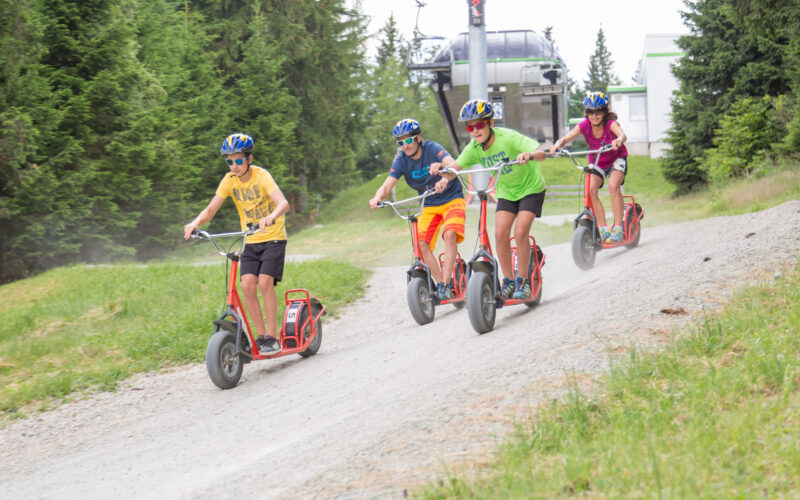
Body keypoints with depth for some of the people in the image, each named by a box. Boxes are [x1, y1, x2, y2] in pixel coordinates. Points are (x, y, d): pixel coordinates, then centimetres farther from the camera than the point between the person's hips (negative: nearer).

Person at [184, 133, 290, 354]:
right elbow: (211, 209, -4)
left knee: (265, 282, -19)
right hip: (250, 242, 4)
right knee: (248, 284, -13)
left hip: (273, 238, -4)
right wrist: (196, 223, -25)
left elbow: (283, 203, -32)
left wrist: (272, 217, -53)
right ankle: (261, 335, -3)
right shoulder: (230, 180, -3)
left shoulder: (261, 176, -17)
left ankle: (272, 338, -11)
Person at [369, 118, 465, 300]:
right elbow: (387, 185, -17)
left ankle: (446, 284, -25)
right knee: (422, 242, -17)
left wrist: (445, 179, -58)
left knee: (449, 235, -27)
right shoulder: (401, 161, -8)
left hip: (452, 198, -4)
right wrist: (378, 198, -40)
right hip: (429, 206, 4)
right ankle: (439, 284, -7)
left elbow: (453, 165, -35)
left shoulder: (432, 149, -18)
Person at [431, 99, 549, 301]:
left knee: (520, 232, -19)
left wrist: (529, 155, -61)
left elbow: (542, 154, -38)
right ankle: (508, 281, 2)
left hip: (530, 188, -5)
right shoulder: (474, 148, -12)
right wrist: (441, 169, -36)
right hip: (506, 192, 5)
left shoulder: (508, 138, -29)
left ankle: (523, 281, -3)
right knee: (500, 233, -12)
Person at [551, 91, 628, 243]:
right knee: (590, 190, -19)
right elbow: (565, 138, -29)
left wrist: (619, 141, -72)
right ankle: (604, 230, -11)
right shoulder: (585, 125, -21)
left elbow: (622, 135, -48)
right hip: (596, 161, 3)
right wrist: (558, 145, -52)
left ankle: (618, 229, -22)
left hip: (616, 159, -3)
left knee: (613, 186, -28)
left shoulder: (610, 123, -29)